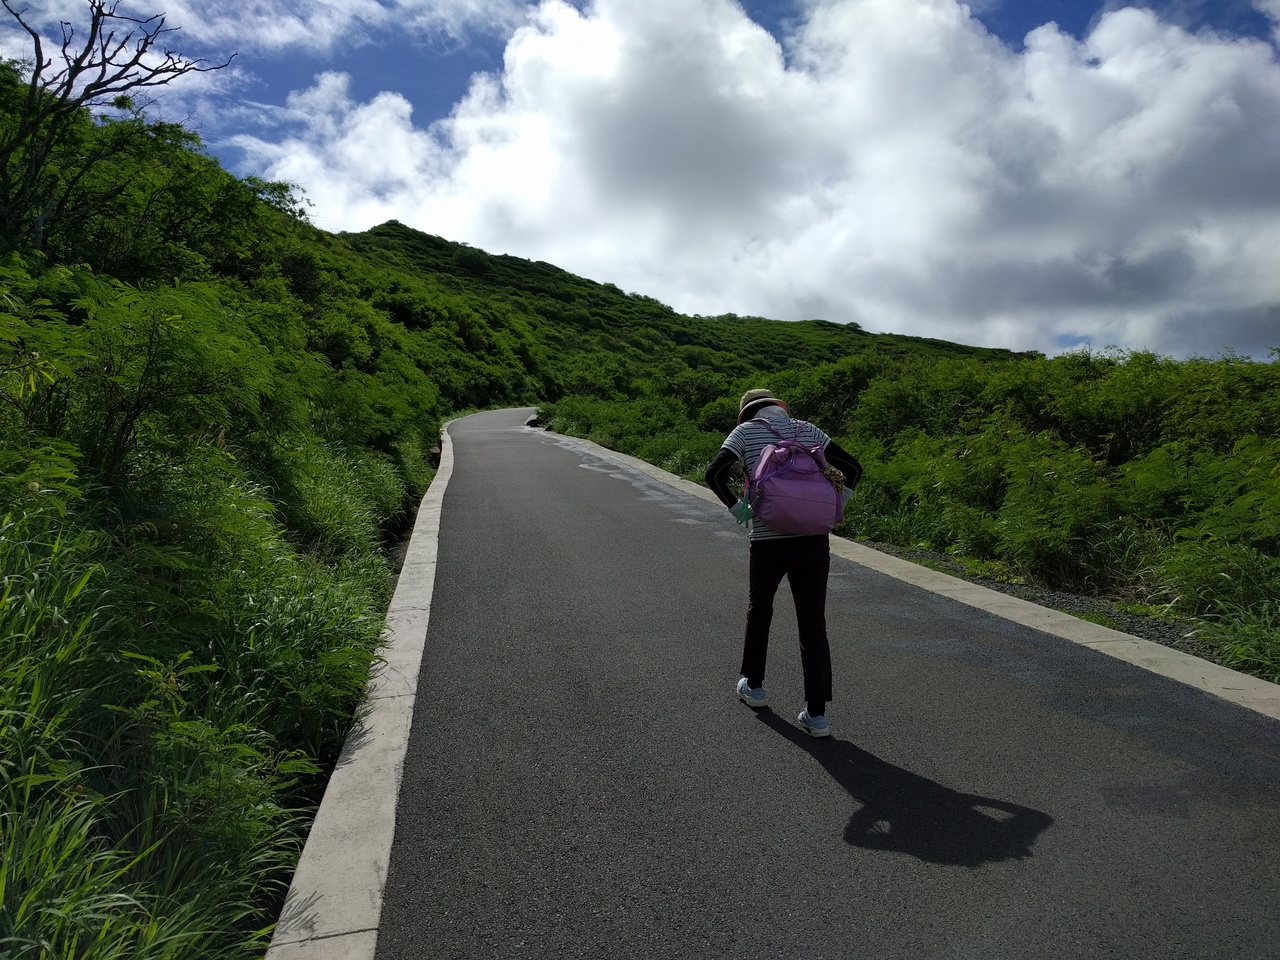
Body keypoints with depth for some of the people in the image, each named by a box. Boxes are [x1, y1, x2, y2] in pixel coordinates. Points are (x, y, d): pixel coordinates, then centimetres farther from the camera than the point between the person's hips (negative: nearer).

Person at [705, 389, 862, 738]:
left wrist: (737, 508, -2)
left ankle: (753, 685, 36)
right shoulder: (807, 430, 13)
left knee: (759, 610, 22)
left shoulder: (745, 430, 3)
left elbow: (714, 473, -11)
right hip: (814, 541, 2)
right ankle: (816, 714, 5)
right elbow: (853, 467, 11)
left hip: (768, 541, -2)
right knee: (813, 624, 5)